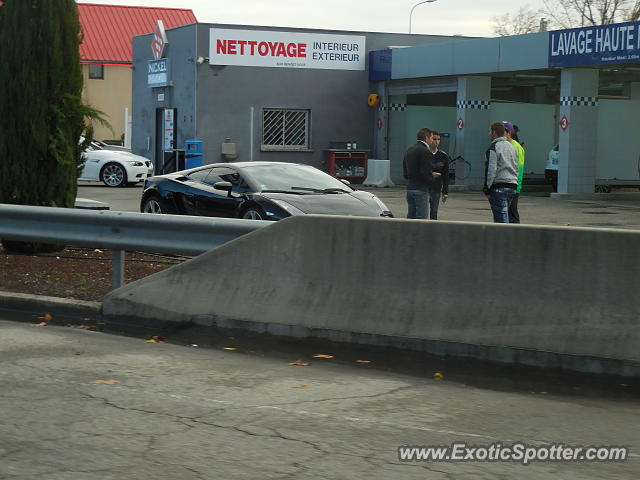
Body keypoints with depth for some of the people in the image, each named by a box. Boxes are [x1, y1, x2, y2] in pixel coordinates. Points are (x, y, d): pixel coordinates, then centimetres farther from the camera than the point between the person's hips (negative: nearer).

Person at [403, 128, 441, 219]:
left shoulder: (409, 150, 14)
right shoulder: (425, 151, -14)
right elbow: (426, 173, -21)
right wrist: (432, 178, 3)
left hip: (409, 188, 8)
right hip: (420, 189, -8)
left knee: (410, 216, 12)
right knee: (421, 218, -5)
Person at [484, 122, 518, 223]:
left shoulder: (493, 147, -8)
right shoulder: (511, 146, 18)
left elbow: (491, 169, -14)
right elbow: (516, 168, 21)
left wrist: (487, 188, -11)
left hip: (498, 186, -8)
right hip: (512, 186, 8)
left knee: (501, 217, -9)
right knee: (504, 214, 17)